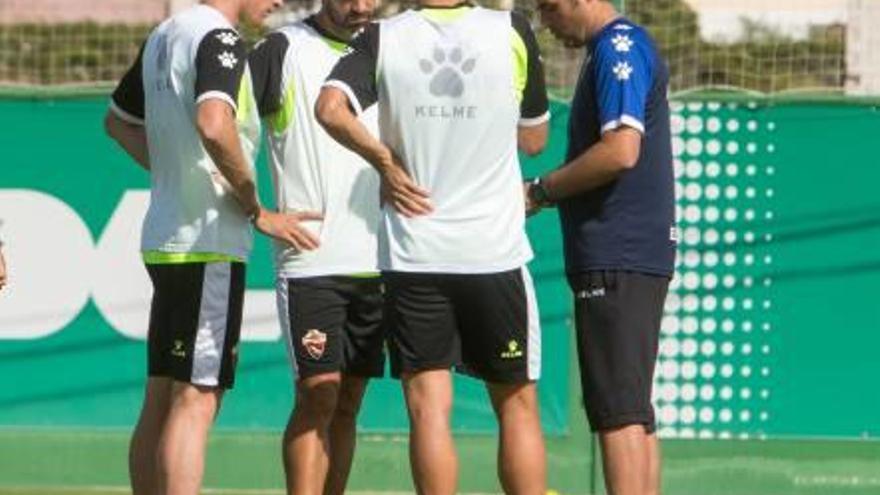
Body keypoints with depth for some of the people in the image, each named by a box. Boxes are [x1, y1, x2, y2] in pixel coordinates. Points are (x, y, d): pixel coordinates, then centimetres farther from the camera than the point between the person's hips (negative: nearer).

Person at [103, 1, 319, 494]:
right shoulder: (219, 40, -13)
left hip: (164, 240, 9)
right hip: (209, 244, -9)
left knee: (160, 404, 10)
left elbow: (119, 121, 28)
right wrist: (257, 210, -19)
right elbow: (213, 125, -30)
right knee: (196, 402, -10)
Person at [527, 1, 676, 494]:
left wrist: (540, 191, -11)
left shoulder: (619, 47, -11)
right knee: (634, 412, 11)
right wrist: (551, 193, 14)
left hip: (617, 260, -10)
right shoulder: (628, 47, 19)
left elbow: (621, 151, -21)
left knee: (619, 413, -13)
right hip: (640, 254, 10)